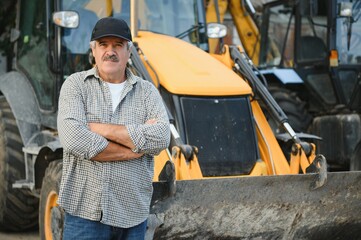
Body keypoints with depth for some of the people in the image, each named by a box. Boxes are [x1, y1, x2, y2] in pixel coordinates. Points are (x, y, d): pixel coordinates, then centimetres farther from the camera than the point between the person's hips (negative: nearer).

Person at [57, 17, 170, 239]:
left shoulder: (146, 91, 7)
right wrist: (136, 147, -11)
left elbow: (161, 138, -10)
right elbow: (73, 139, -16)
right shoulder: (75, 85, 0)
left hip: (133, 213, 2)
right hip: (85, 211, -2)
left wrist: (103, 129, -14)